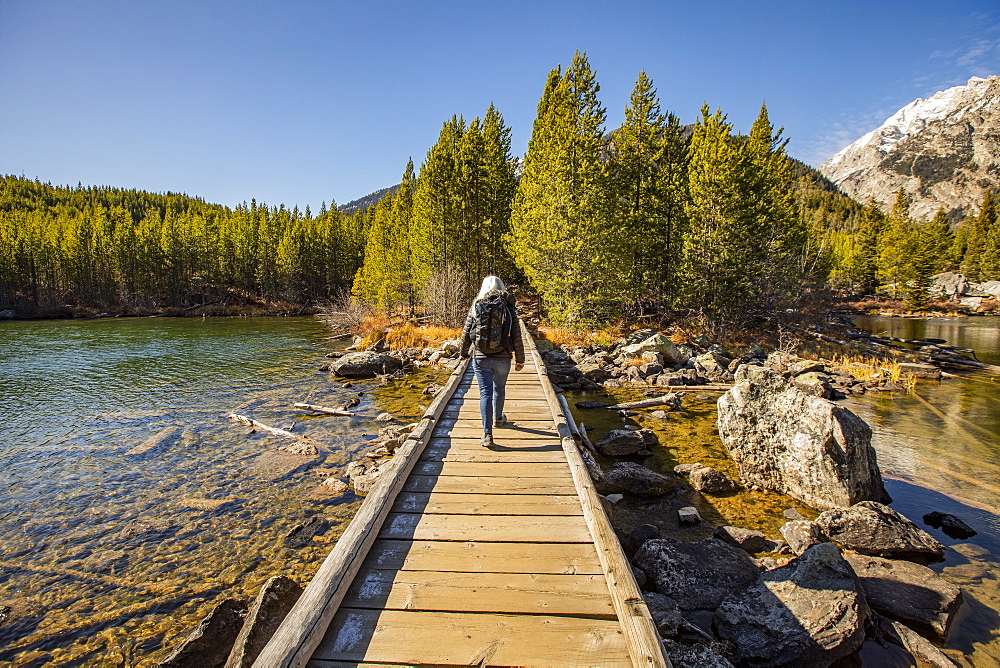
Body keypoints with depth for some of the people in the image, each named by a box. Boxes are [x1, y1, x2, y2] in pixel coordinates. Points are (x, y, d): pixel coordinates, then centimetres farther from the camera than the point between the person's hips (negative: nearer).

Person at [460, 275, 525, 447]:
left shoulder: (476, 307, -1)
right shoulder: (508, 308, -2)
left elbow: (466, 334, 2)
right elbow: (517, 337, -4)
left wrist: (464, 353, 19)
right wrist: (520, 360, 6)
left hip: (480, 358, -1)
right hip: (502, 359, 1)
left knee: (485, 393, 2)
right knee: (499, 389, 22)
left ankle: (487, 434, -3)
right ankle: (498, 419, 44)